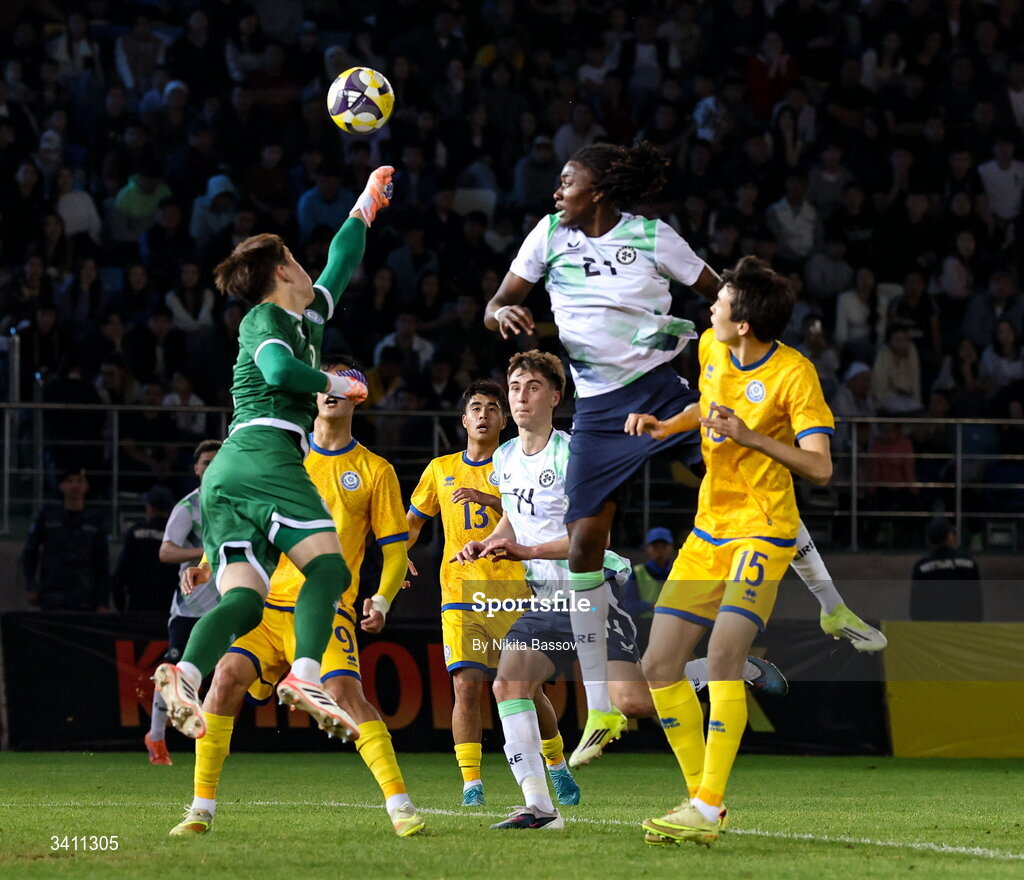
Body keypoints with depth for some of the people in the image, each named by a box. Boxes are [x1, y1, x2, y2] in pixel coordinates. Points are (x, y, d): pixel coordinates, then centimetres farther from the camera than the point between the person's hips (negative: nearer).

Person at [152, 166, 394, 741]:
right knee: (328, 565, -17)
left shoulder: (308, 317, 28)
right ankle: (305, 676, -36)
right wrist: (334, 384, -1)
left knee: (244, 600, -9)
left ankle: (186, 675, -33)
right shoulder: (264, 319, 4)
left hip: (226, 476, 9)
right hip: (265, 452, -9)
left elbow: (341, 265, 42)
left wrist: (366, 206, 50)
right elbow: (279, 370, -16)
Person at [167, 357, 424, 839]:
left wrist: (380, 601, -10)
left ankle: (401, 806, -17)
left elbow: (395, 549, 7)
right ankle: (202, 808, -11)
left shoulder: (374, 471, 6)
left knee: (347, 692, -24)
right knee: (227, 676, -18)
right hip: (269, 601, 3)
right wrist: (209, 565, 5)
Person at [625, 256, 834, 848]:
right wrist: (665, 426, 8)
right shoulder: (712, 347, 4)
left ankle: (706, 810, -20)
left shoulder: (794, 373, -16)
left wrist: (750, 437, -31)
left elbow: (820, 467, -20)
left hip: (763, 533, -8)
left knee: (722, 658, -24)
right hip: (708, 530, 8)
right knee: (660, 667, 2)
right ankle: (703, 796, 15)